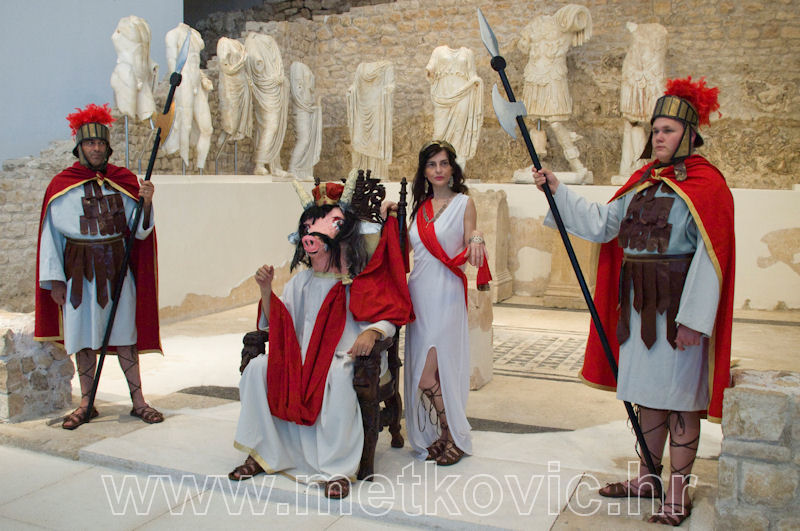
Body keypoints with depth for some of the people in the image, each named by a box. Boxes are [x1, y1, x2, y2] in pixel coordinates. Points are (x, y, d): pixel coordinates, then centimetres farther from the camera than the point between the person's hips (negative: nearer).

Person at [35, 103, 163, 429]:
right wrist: (54, 277, -2)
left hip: (116, 268, 1)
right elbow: (51, 234, 3)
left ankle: (138, 400, 11)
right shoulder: (61, 185, 1)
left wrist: (146, 202, -18)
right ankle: (86, 403, 18)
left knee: (124, 335, 4)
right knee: (83, 337, 6)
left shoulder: (124, 181, 5)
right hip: (79, 271, 0)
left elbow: (140, 230, 1)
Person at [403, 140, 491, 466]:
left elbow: (469, 252, -3)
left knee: (430, 372, -9)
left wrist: (476, 243, -25)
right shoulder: (420, 206, 14)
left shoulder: (464, 203, 0)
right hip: (419, 291, 5)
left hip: (446, 294, -5)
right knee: (421, 371, 6)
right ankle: (439, 435, 20)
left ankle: (454, 436, 10)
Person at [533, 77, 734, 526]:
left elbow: (710, 256, -14)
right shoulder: (643, 182, 12)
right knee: (648, 392, 15)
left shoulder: (706, 184, -10)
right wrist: (558, 191, 4)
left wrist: (693, 318, -18)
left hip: (679, 306, -7)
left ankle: (679, 493, 13)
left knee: (679, 397, 1)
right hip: (640, 304, 7)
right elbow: (601, 224, 11)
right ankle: (648, 477, 29)